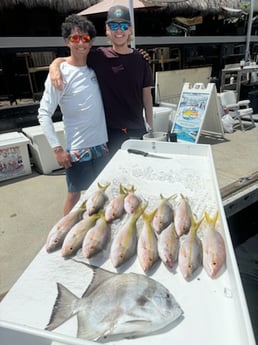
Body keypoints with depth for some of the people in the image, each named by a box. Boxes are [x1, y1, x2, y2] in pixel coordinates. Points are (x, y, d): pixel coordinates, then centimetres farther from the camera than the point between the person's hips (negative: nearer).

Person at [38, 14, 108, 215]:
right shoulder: (60, 74, -12)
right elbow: (44, 114, -12)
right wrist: (57, 149, -17)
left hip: (101, 144, 6)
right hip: (77, 149, -6)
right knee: (75, 194, 8)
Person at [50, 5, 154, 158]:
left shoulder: (140, 59, 2)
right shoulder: (99, 57, -3)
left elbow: (147, 95, 6)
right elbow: (65, 59, 3)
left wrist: (151, 127, 5)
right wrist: (55, 65, -21)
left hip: (137, 129, 2)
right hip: (111, 131, -2)